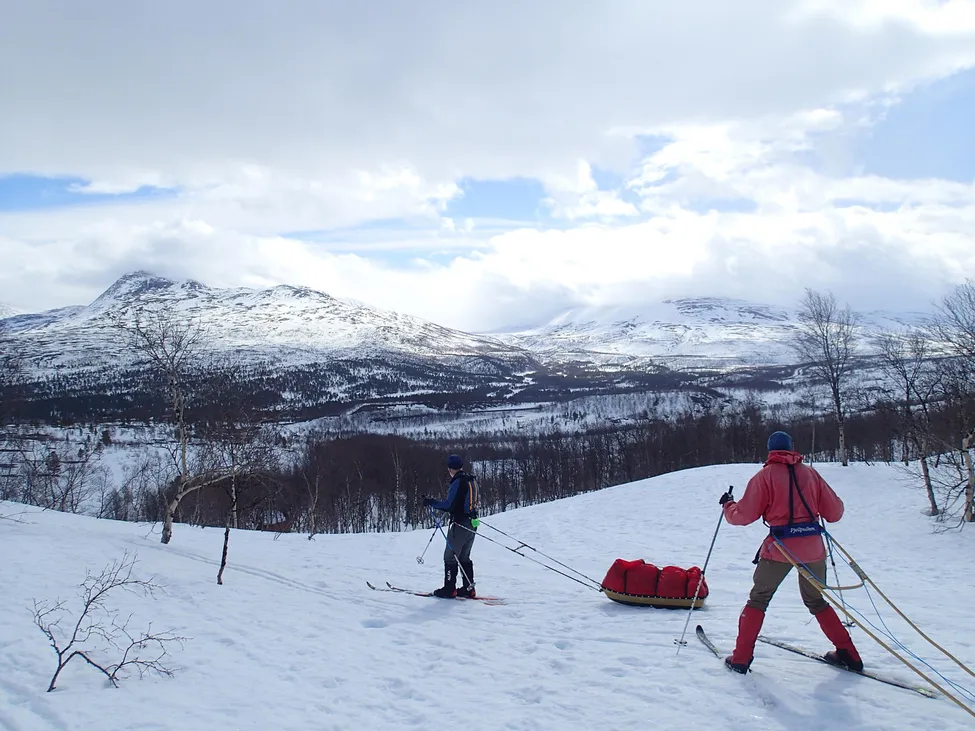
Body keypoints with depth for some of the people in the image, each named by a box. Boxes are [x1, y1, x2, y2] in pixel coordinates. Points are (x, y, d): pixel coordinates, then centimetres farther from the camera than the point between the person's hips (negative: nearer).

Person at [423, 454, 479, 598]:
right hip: (472, 524, 8)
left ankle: (449, 589, 4)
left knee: (450, 556, 1)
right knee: (464, 557, 17)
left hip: (460, 524, -8)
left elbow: (449, 506, -20)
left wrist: (431, 503, -10)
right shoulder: (472, 481, 9)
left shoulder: (458, 482, -16)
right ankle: (468, 588, 17)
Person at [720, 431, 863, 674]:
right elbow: (834, 511, 9)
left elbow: (744, 515, -3)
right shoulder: (809, 473, 7)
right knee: (816, 601, 24)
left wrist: (727, 505, 17)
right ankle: (847, 654, 23)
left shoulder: (765, 475, -2)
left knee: (758, 599, 11)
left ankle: (741, 658, 7)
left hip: (781, 546, -3)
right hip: (813, 547, 3)